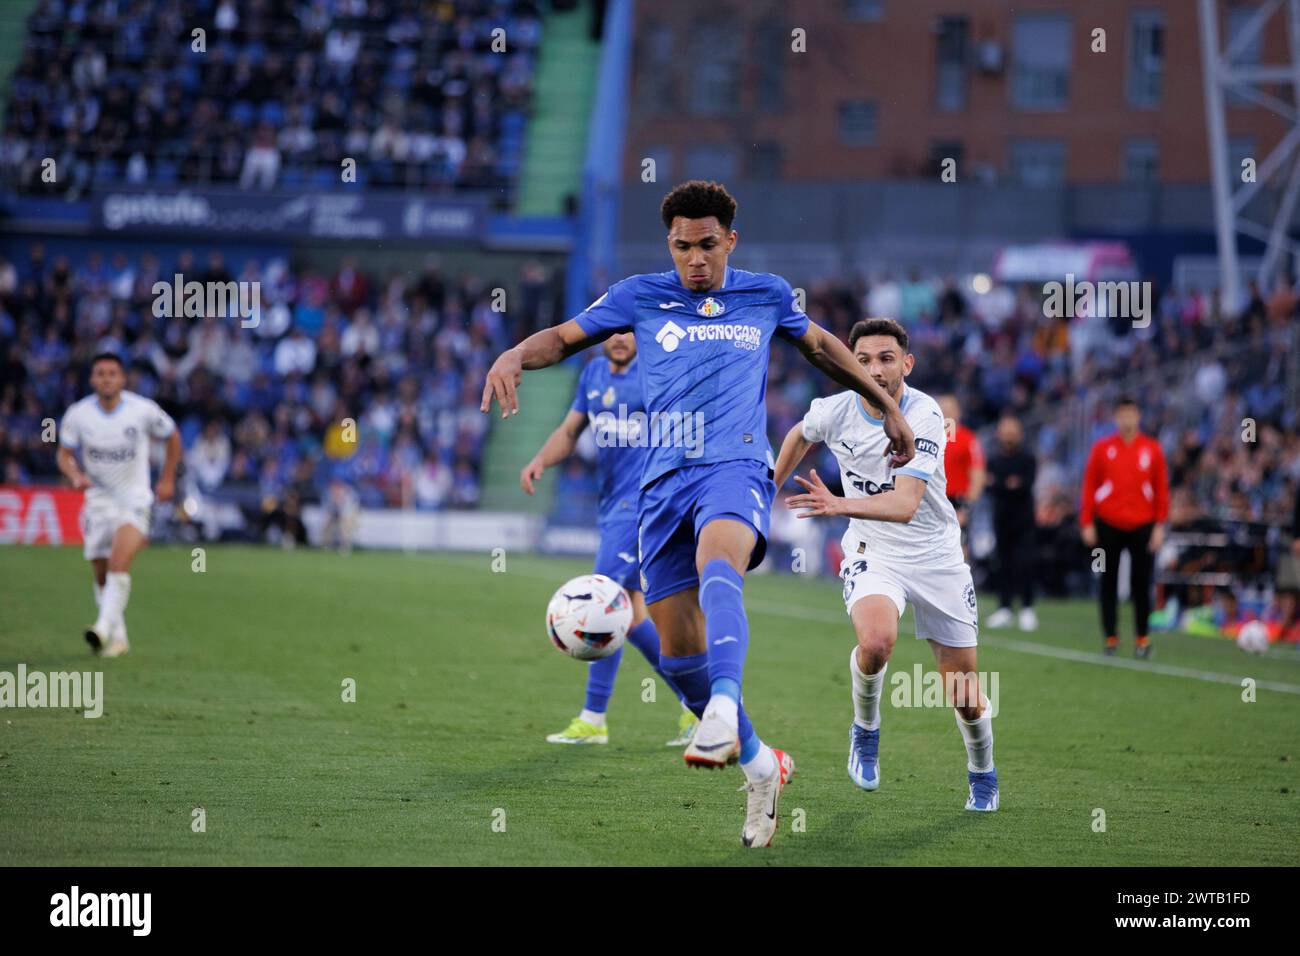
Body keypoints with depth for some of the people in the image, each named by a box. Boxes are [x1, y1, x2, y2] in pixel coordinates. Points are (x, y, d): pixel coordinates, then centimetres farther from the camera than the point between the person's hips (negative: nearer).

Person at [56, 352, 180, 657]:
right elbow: (64, 455, 4)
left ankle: (104, 627, -33)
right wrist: (75, 475, -17)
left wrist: (167, 479, 8)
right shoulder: (77, 415, -6)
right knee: (101, 577, 7)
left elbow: (172, 437, 8)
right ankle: (118, 638, 22)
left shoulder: (143, 410, -10)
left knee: (119, 563, -26)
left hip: (135, 498, -3)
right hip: (98, 499, 3)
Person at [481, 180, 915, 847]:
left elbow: (819, 345, 30)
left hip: (737, 466, -2)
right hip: (665, 479, 3)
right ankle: (759, 763, 19)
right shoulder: (642, 296, 11)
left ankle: (722, 715, -57)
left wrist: (887, 405, 35)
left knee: (717, 564, -37)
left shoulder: (766, 295, 13)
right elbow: (565, 336, 11)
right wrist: (515, 356, -12)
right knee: (680, 652, -2)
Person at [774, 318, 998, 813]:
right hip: (873, 554, 1)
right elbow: (799, 436, 17)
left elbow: (906, 504, -35)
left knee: (965, 695, 3)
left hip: (936, 555, -1)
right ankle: (865, 730, -2)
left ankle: (982, 775, 33)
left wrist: (840, 505, -50)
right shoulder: (834, 411, -11)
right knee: (876, 641, -32)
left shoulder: (924, 415, -23)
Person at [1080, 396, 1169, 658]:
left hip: (1141, 526, 0)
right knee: (1109, 583, 4)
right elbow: (1089, 486, 2)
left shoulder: (1152, 449, 4)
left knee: (1141, 584, 0)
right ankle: (1111, 637, 11)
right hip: (1108, 525, 0)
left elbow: (1161, 488, 4)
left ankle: (1142, 637, 10)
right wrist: (1087, 523, -3)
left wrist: (1160, 525, -1)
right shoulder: (1102, 448, 2)